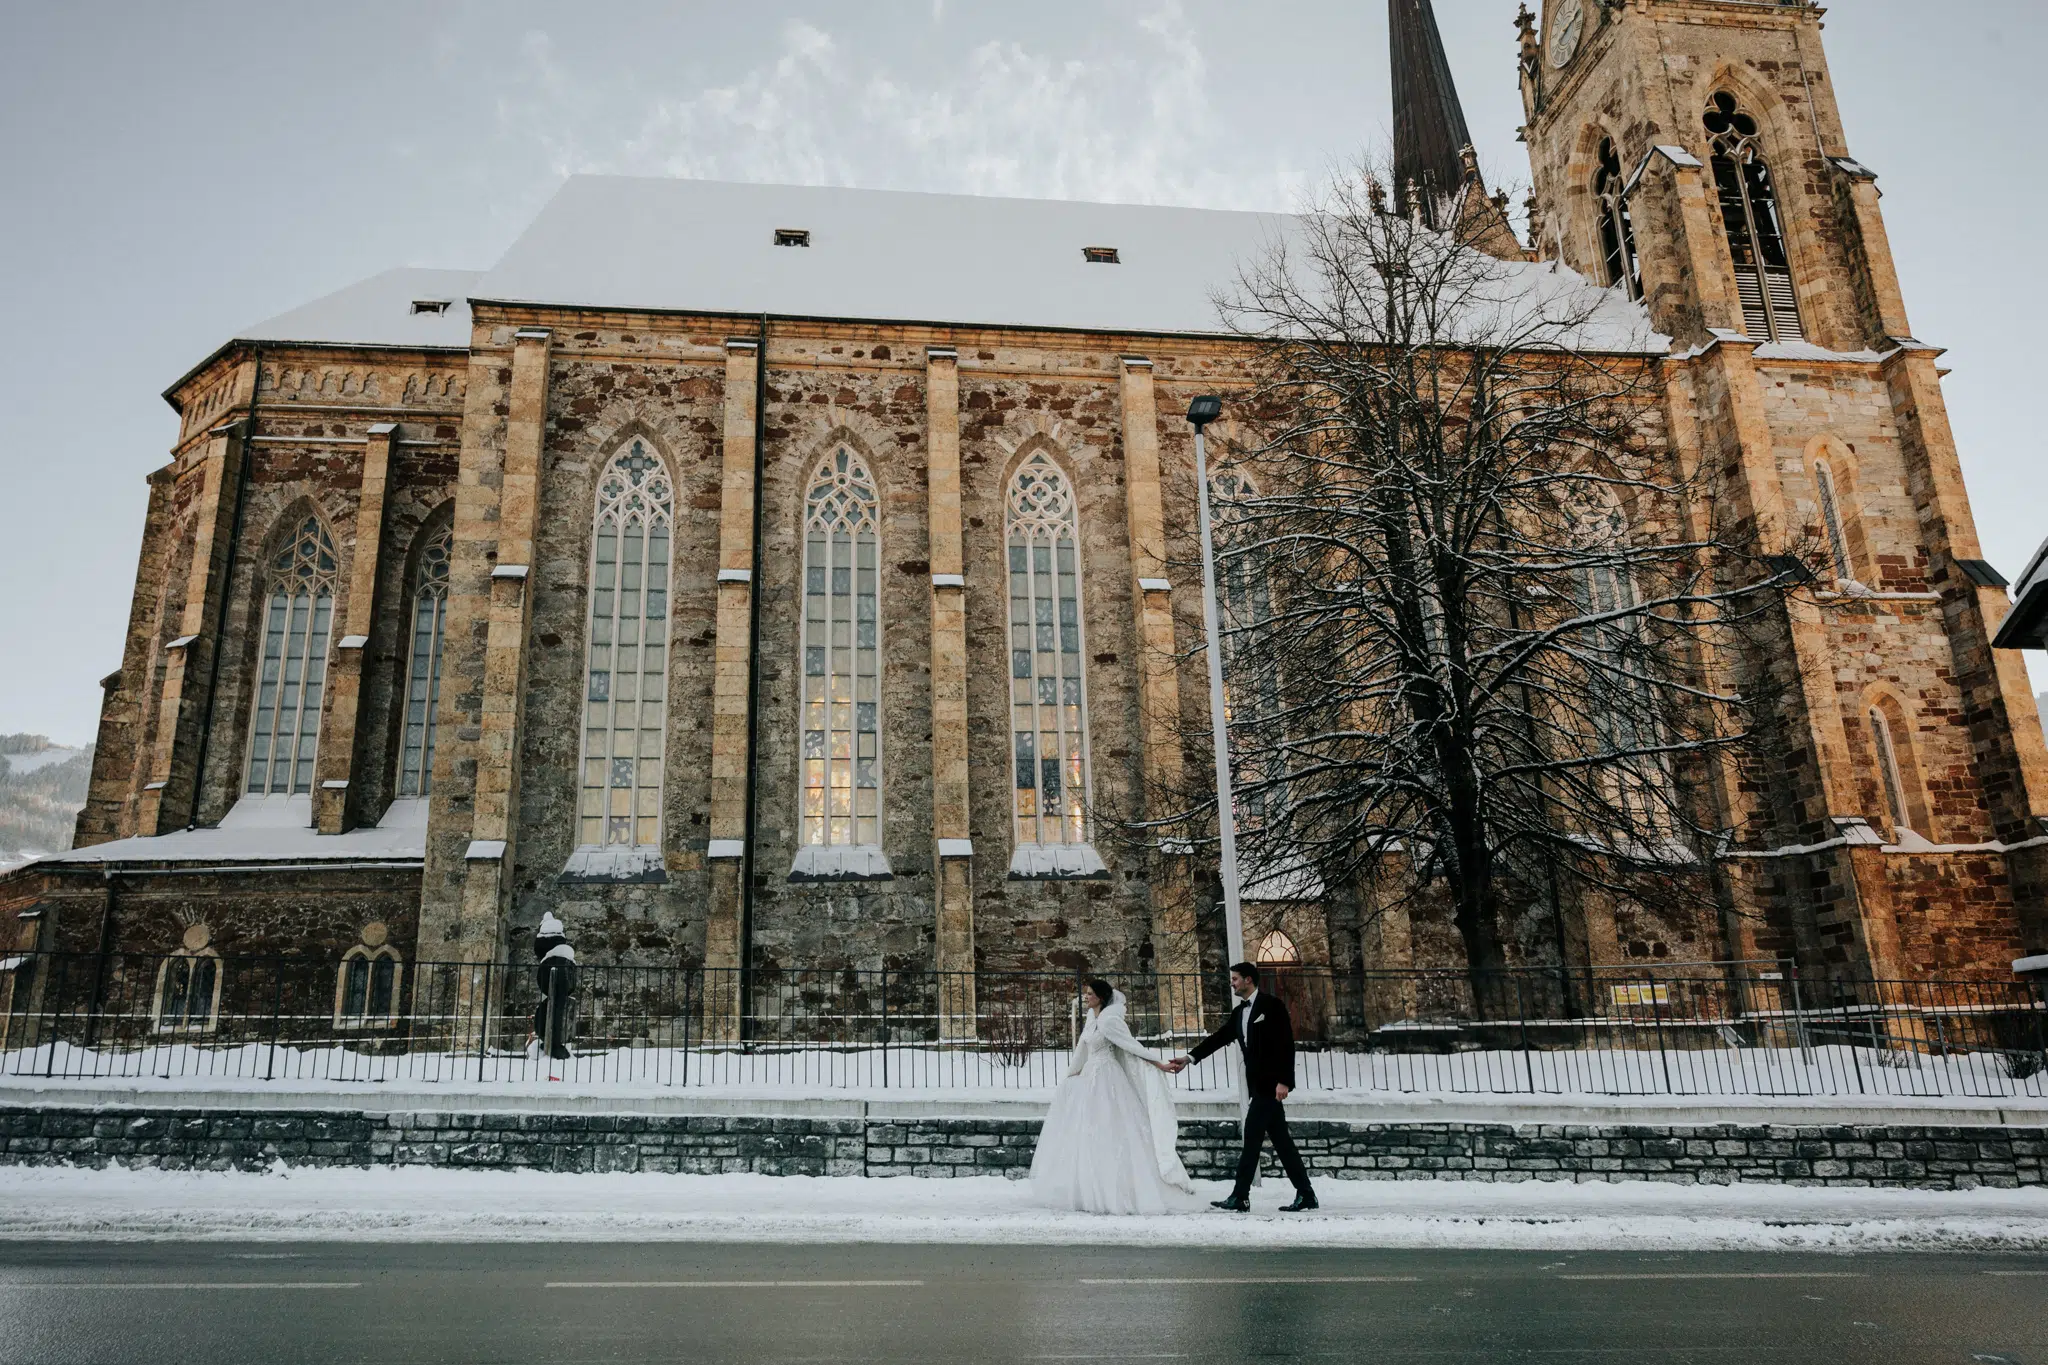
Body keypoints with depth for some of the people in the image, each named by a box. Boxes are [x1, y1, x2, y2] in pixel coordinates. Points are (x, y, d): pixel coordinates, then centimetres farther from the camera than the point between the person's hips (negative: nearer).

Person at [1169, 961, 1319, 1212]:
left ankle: (1240, 1196, -4)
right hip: (1258, 1083, 8)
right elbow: (1219, 1038, 10)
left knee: (1252, 1136, -7)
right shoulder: (1239, 1012, 15)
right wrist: (1190, 1058, 0)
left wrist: (1283, 1081, -20)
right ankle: (1305, 1194, 13)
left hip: (1271, 1083, -8)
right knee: (1280, 1139, 8)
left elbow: (1286, 1044, -14)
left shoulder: (1272, 1005, -9)